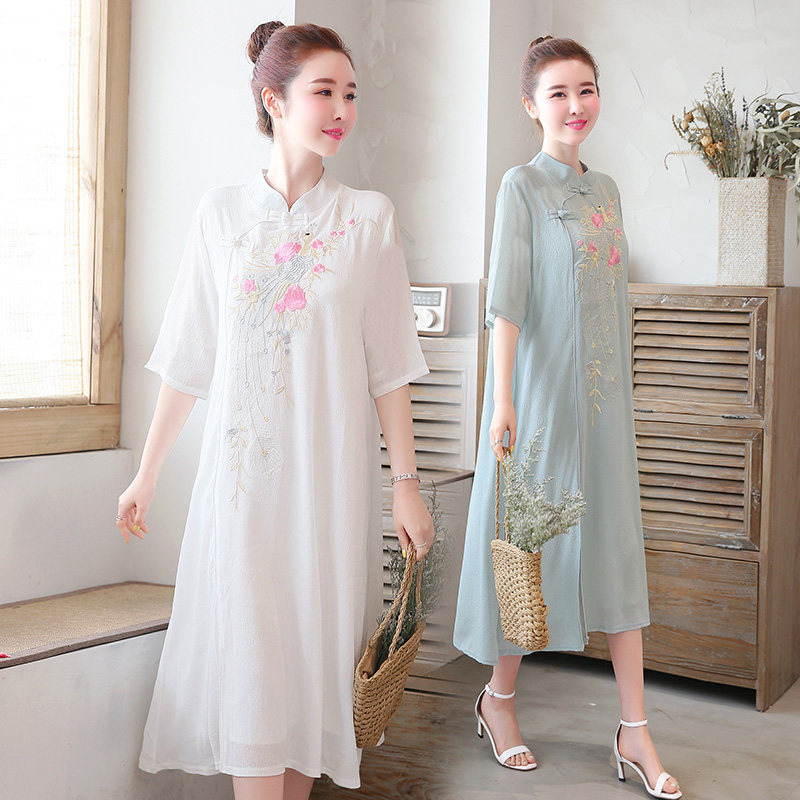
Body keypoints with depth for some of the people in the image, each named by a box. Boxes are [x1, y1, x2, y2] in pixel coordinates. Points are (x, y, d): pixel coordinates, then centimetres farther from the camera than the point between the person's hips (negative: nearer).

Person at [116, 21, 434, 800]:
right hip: (240, 470, 0)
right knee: (248, 656, -1)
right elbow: (186, 359, 8)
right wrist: (146, 473, 9)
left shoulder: (368, 217, 2)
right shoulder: (221, 212, 4)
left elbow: (388, 365, 0)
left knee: (311, 647, 6)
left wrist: (406, 482, -3)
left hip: (330, 469, 0)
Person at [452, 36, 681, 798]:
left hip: (604, 394, 6)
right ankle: (498, 696, 23)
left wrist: (622, 390, 15)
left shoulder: (606, 188, 13)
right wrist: (503, 402, -20)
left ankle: (634, 729, 9)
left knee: (616, 545, 4)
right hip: (541, 388, -6)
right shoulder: (522, 185, -5)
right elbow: (505, 295, -13)